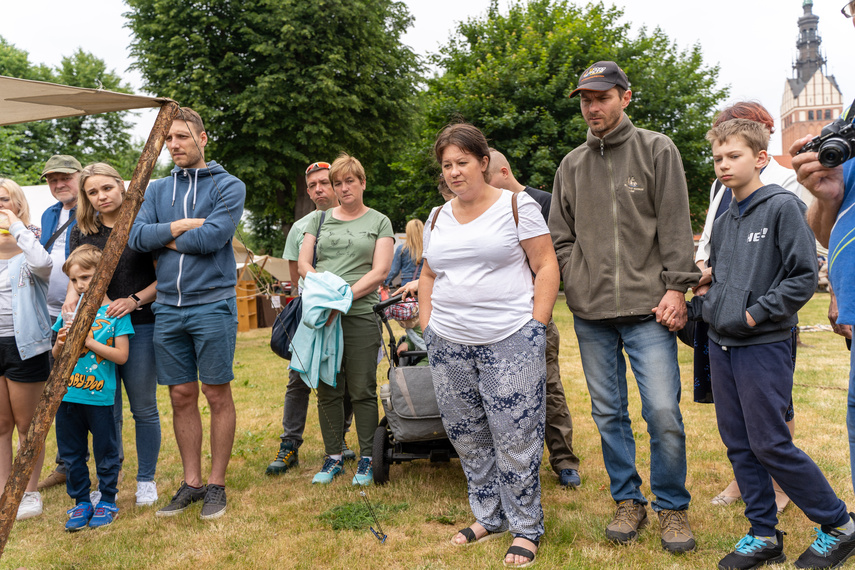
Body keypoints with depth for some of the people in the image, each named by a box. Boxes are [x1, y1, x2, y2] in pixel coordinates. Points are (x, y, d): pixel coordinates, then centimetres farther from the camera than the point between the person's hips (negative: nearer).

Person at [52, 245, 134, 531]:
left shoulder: (116, 312, -5)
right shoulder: (70, 311, 9)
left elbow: (121, 355, -11)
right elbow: (56, 356, 13)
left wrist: (89, 341, -18)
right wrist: (61, 344, -9)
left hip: (100, 397, -5)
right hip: (67, 396, 5)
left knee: (105, 453, 7)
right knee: (71, 453, 12)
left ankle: (107, 502, 22)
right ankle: (81, 503, 26)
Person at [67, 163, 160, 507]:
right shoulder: (81, 233, 10)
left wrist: (135, 300, -16)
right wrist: (71, 300, -8)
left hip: (139, 327, -3)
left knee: (143, 408, 4)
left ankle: (146, 480, 17)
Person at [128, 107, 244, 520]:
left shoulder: (228, 186, -1)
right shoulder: (157, 190, 14)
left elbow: (211, 238, -15)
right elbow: (137, 237, 0)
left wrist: (164, 237, -3)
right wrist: (183, 226, -10)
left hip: (212, 304, -5)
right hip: (168, 307, 5)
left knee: (217, 395, 2)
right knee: (181, 396, 9)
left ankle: (216, 484, 13)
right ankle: (191, 482, 21)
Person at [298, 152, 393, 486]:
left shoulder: (379, 222, 8)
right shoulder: (320, 219, 16)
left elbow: (379, 272, -2)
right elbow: (303, 263, 9)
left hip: (360, 314, -2)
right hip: (321, 316, 3)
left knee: (362, 391, 0)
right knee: (328, 390, 5)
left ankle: (367, 459, 12)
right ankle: (333, 458, 16)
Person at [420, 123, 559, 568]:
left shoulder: (517, 206, -1)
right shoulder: (438, 218, 14)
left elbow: (546, 266, -3)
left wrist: (535, 326, -10)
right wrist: (427, 326, 11)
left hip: (510, 340, -5)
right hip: (448, 344, 6)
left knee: (515, 438, -2)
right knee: (466, 436, 11)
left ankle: (526, 528, 15)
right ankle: (489, 517, 28)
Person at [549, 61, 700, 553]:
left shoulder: (656, 149, 4)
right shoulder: (572, 166, 13)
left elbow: (675, 226, -1)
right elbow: (561, 237, 14)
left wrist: (676, 286, -9)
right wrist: (579, 286, 2)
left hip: (647, 310, -3)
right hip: (591, 315, 4)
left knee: (663, 411, -6)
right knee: (608, 413, 10)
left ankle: (673, 506, 14)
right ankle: (628, 500, 25)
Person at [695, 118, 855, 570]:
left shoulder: (782, 207, -8)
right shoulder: (723, 222, 13)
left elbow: (804, 277, -13)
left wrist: (755, 313, -16)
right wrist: (695, 308, 6)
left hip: (764, 347, -7)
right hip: (721, 346, 7)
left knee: (770, 445, -4)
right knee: (739, 445, 10)